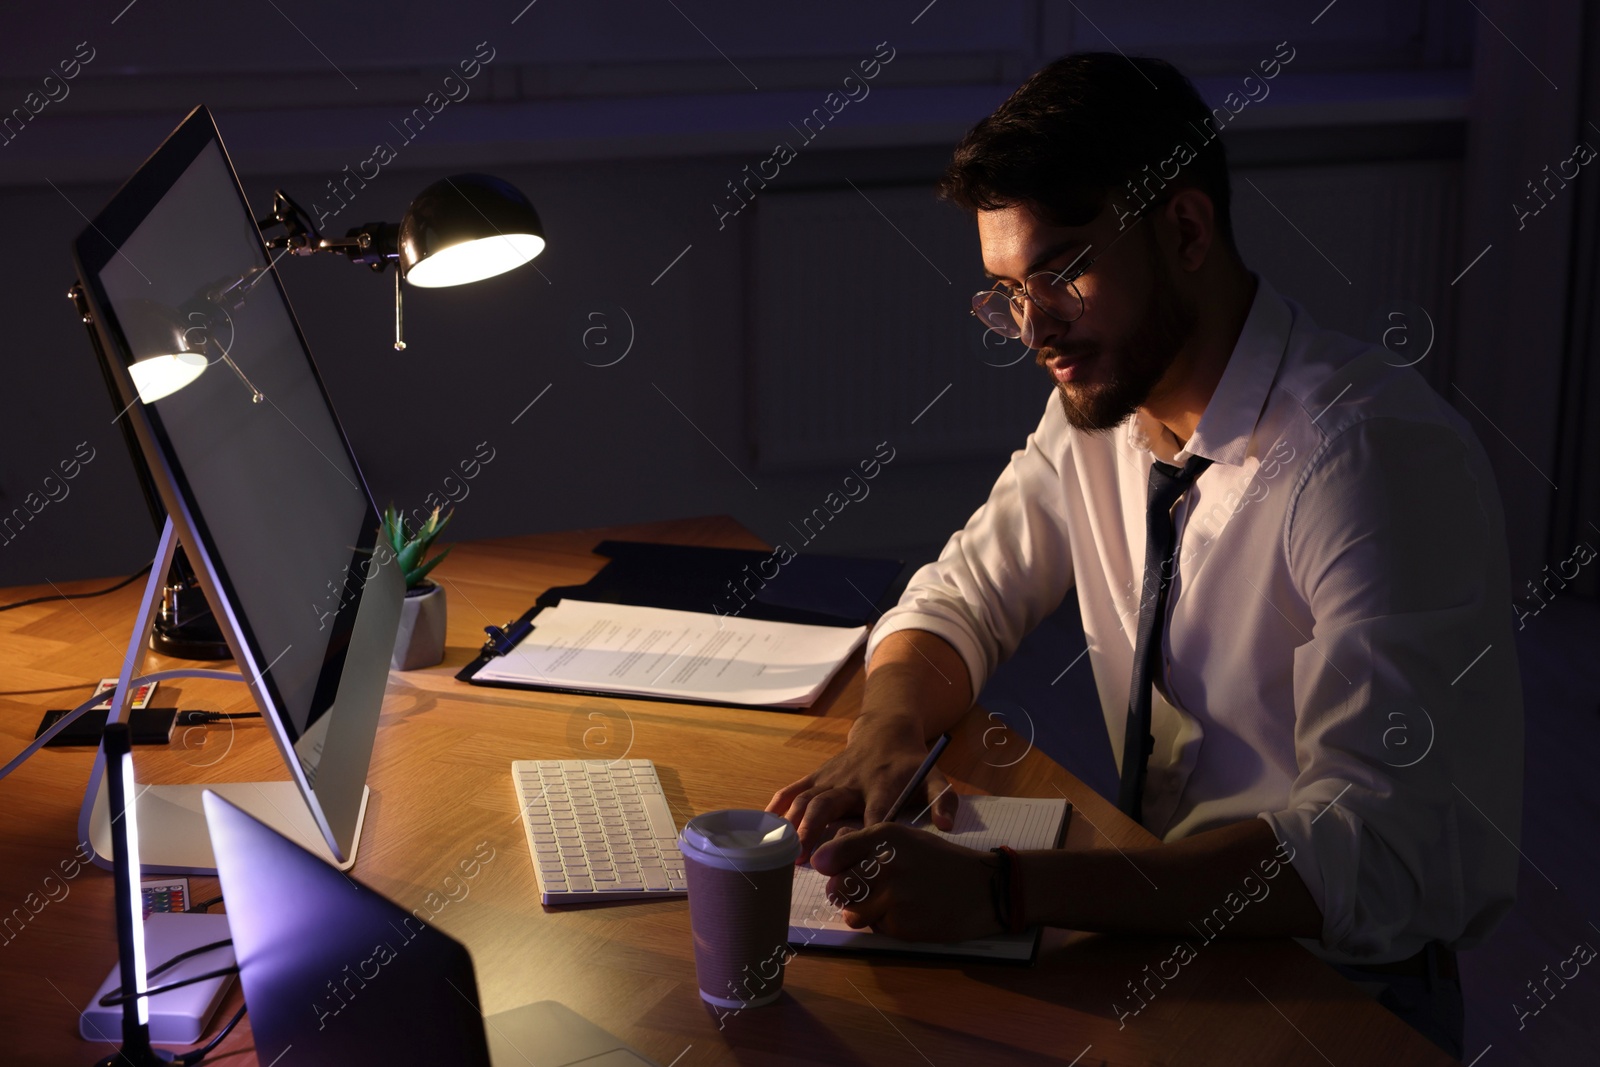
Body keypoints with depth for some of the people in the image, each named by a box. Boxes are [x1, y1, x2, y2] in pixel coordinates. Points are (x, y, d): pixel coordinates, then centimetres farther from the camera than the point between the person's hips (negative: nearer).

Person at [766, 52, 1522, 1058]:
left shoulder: (1375, 452, -23)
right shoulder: (1097, 409, -1)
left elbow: (1381, 850, -31)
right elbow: (958, 600, 9)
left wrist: (1001, 891, -38)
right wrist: (885, 737, -15)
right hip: (1164, 917, 6)